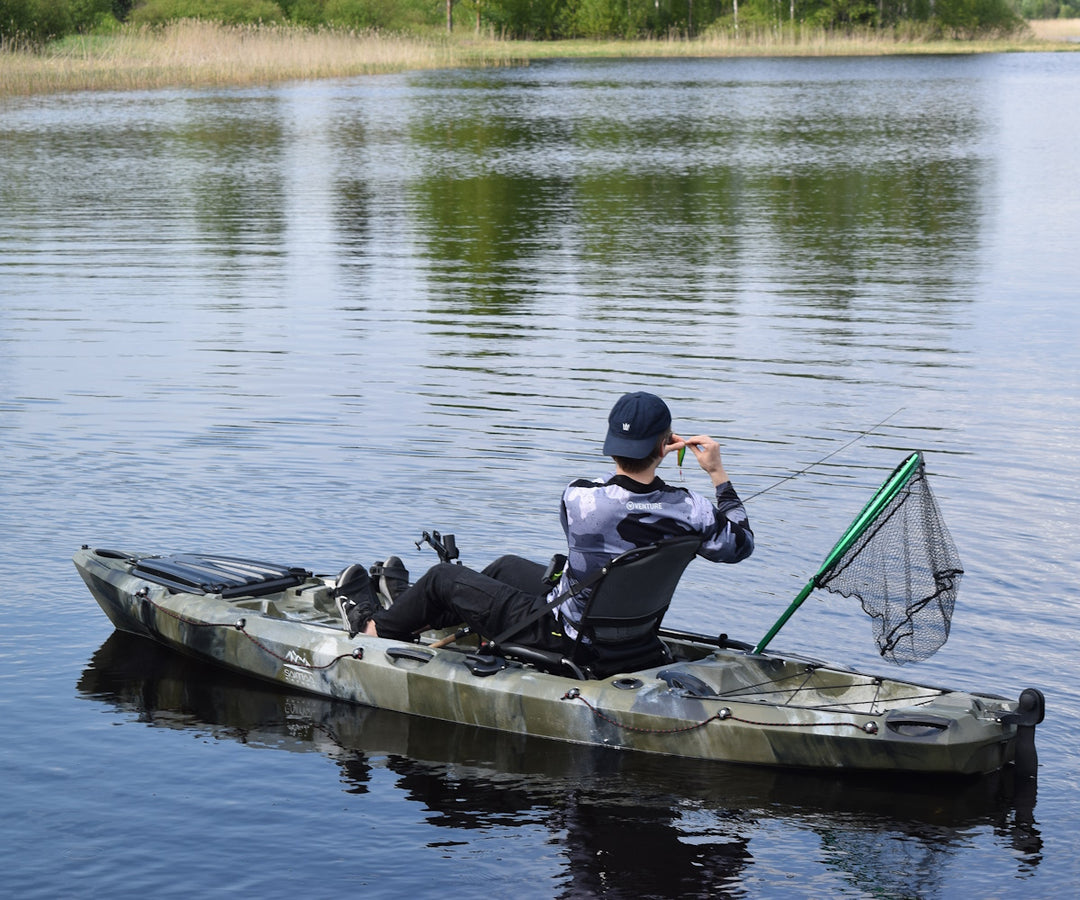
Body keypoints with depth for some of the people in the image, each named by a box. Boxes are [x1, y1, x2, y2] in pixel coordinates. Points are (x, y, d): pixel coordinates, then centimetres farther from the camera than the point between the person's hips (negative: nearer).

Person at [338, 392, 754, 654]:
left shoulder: (577, 497, -28)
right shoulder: (689, 510, -21)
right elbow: (740, 544, 0)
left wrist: (645, 454, 3)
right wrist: (718, 473, 3)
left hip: (563, 638, -5)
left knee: (443, 576, 13)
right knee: (507, 566, 30)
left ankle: (377, 628, 40)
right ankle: (424, 614, 51)